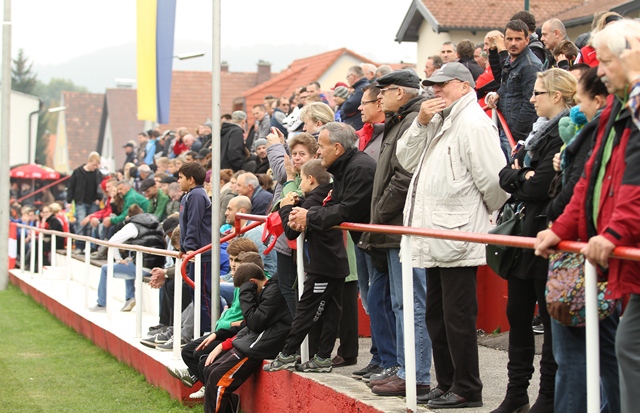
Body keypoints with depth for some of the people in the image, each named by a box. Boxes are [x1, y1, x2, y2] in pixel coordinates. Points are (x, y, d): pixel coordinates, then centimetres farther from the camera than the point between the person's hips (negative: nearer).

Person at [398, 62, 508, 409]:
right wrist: (420, 123, 1)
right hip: (438, 240, 10)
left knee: (457, 316, -6)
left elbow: (492, 179, -18)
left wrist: (486, 213, -3)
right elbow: (406, 160, 14)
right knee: (437, 315, 15)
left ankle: (467, 390, 1)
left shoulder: (473, 124, -13)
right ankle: (446, 384, 24)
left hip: (458, 239, -10)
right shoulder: (439, 123, 18)